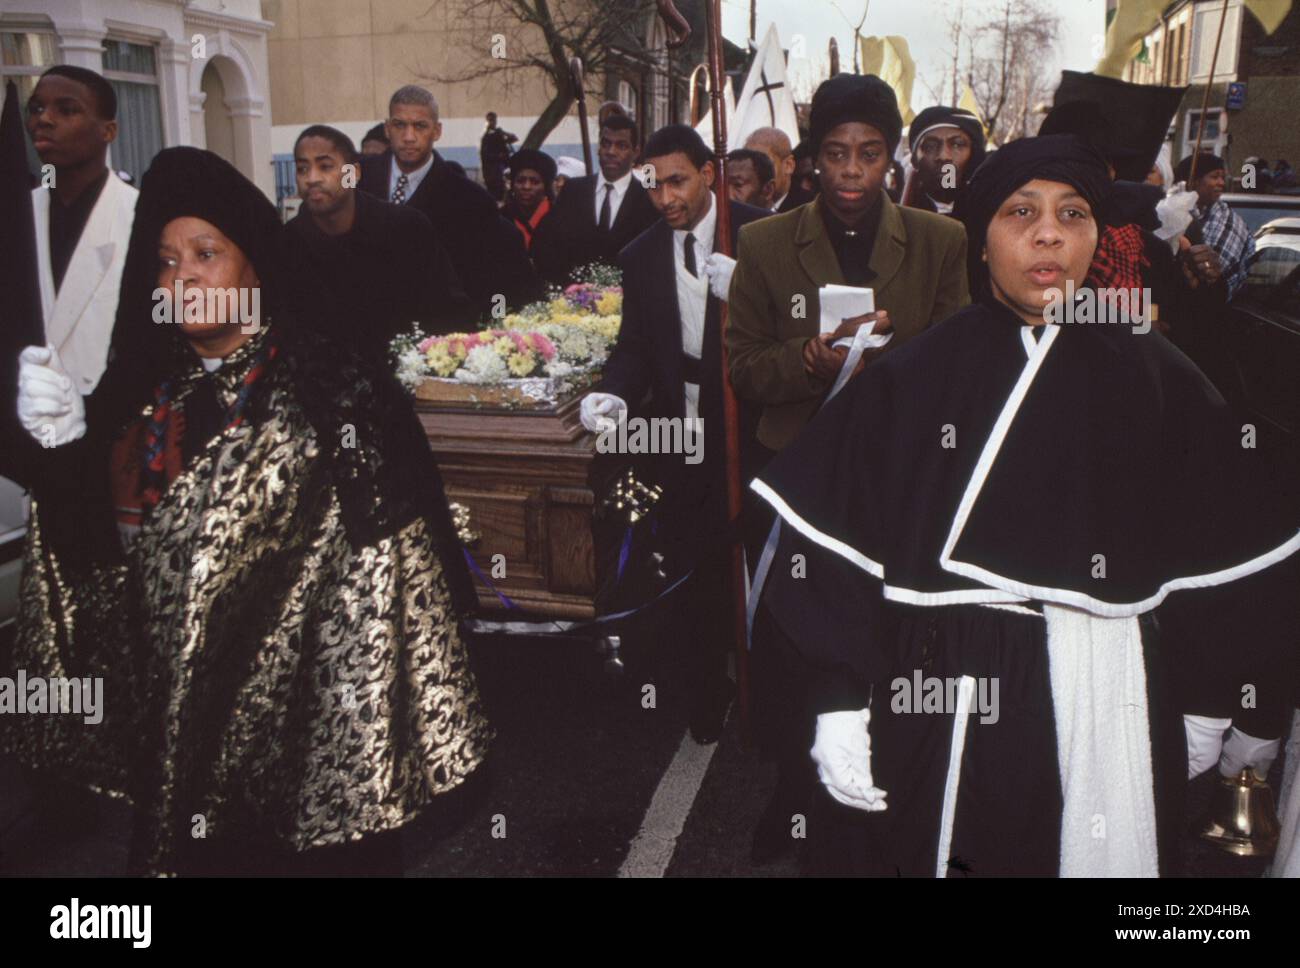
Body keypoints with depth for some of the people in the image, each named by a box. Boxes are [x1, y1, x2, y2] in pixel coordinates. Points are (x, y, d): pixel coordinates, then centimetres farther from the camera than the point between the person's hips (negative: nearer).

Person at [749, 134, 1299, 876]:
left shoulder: (1157, 379, 4)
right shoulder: (910, 379, -2)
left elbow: (1225, 549, 6)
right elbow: (833, 548, -6)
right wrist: (840, 701, -12)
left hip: (1108, 700, 2)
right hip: (937, 703, -1)